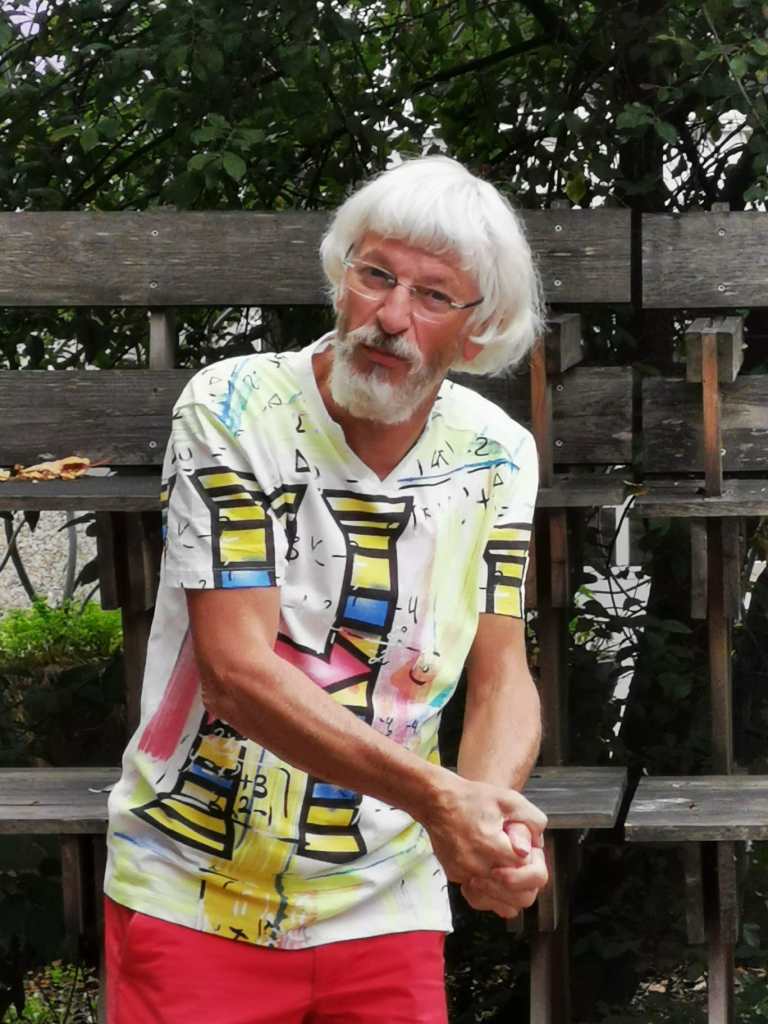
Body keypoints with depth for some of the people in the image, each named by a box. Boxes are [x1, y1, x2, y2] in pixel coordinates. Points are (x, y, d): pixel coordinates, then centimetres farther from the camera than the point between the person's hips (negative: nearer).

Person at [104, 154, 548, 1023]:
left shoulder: (496, 455, 0)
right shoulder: (231, 410, -13)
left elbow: (502, 675, -3)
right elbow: (235, 669, -21)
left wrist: (490, 809, -26)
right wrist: (435, 795, -30)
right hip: (192, 896, -3)